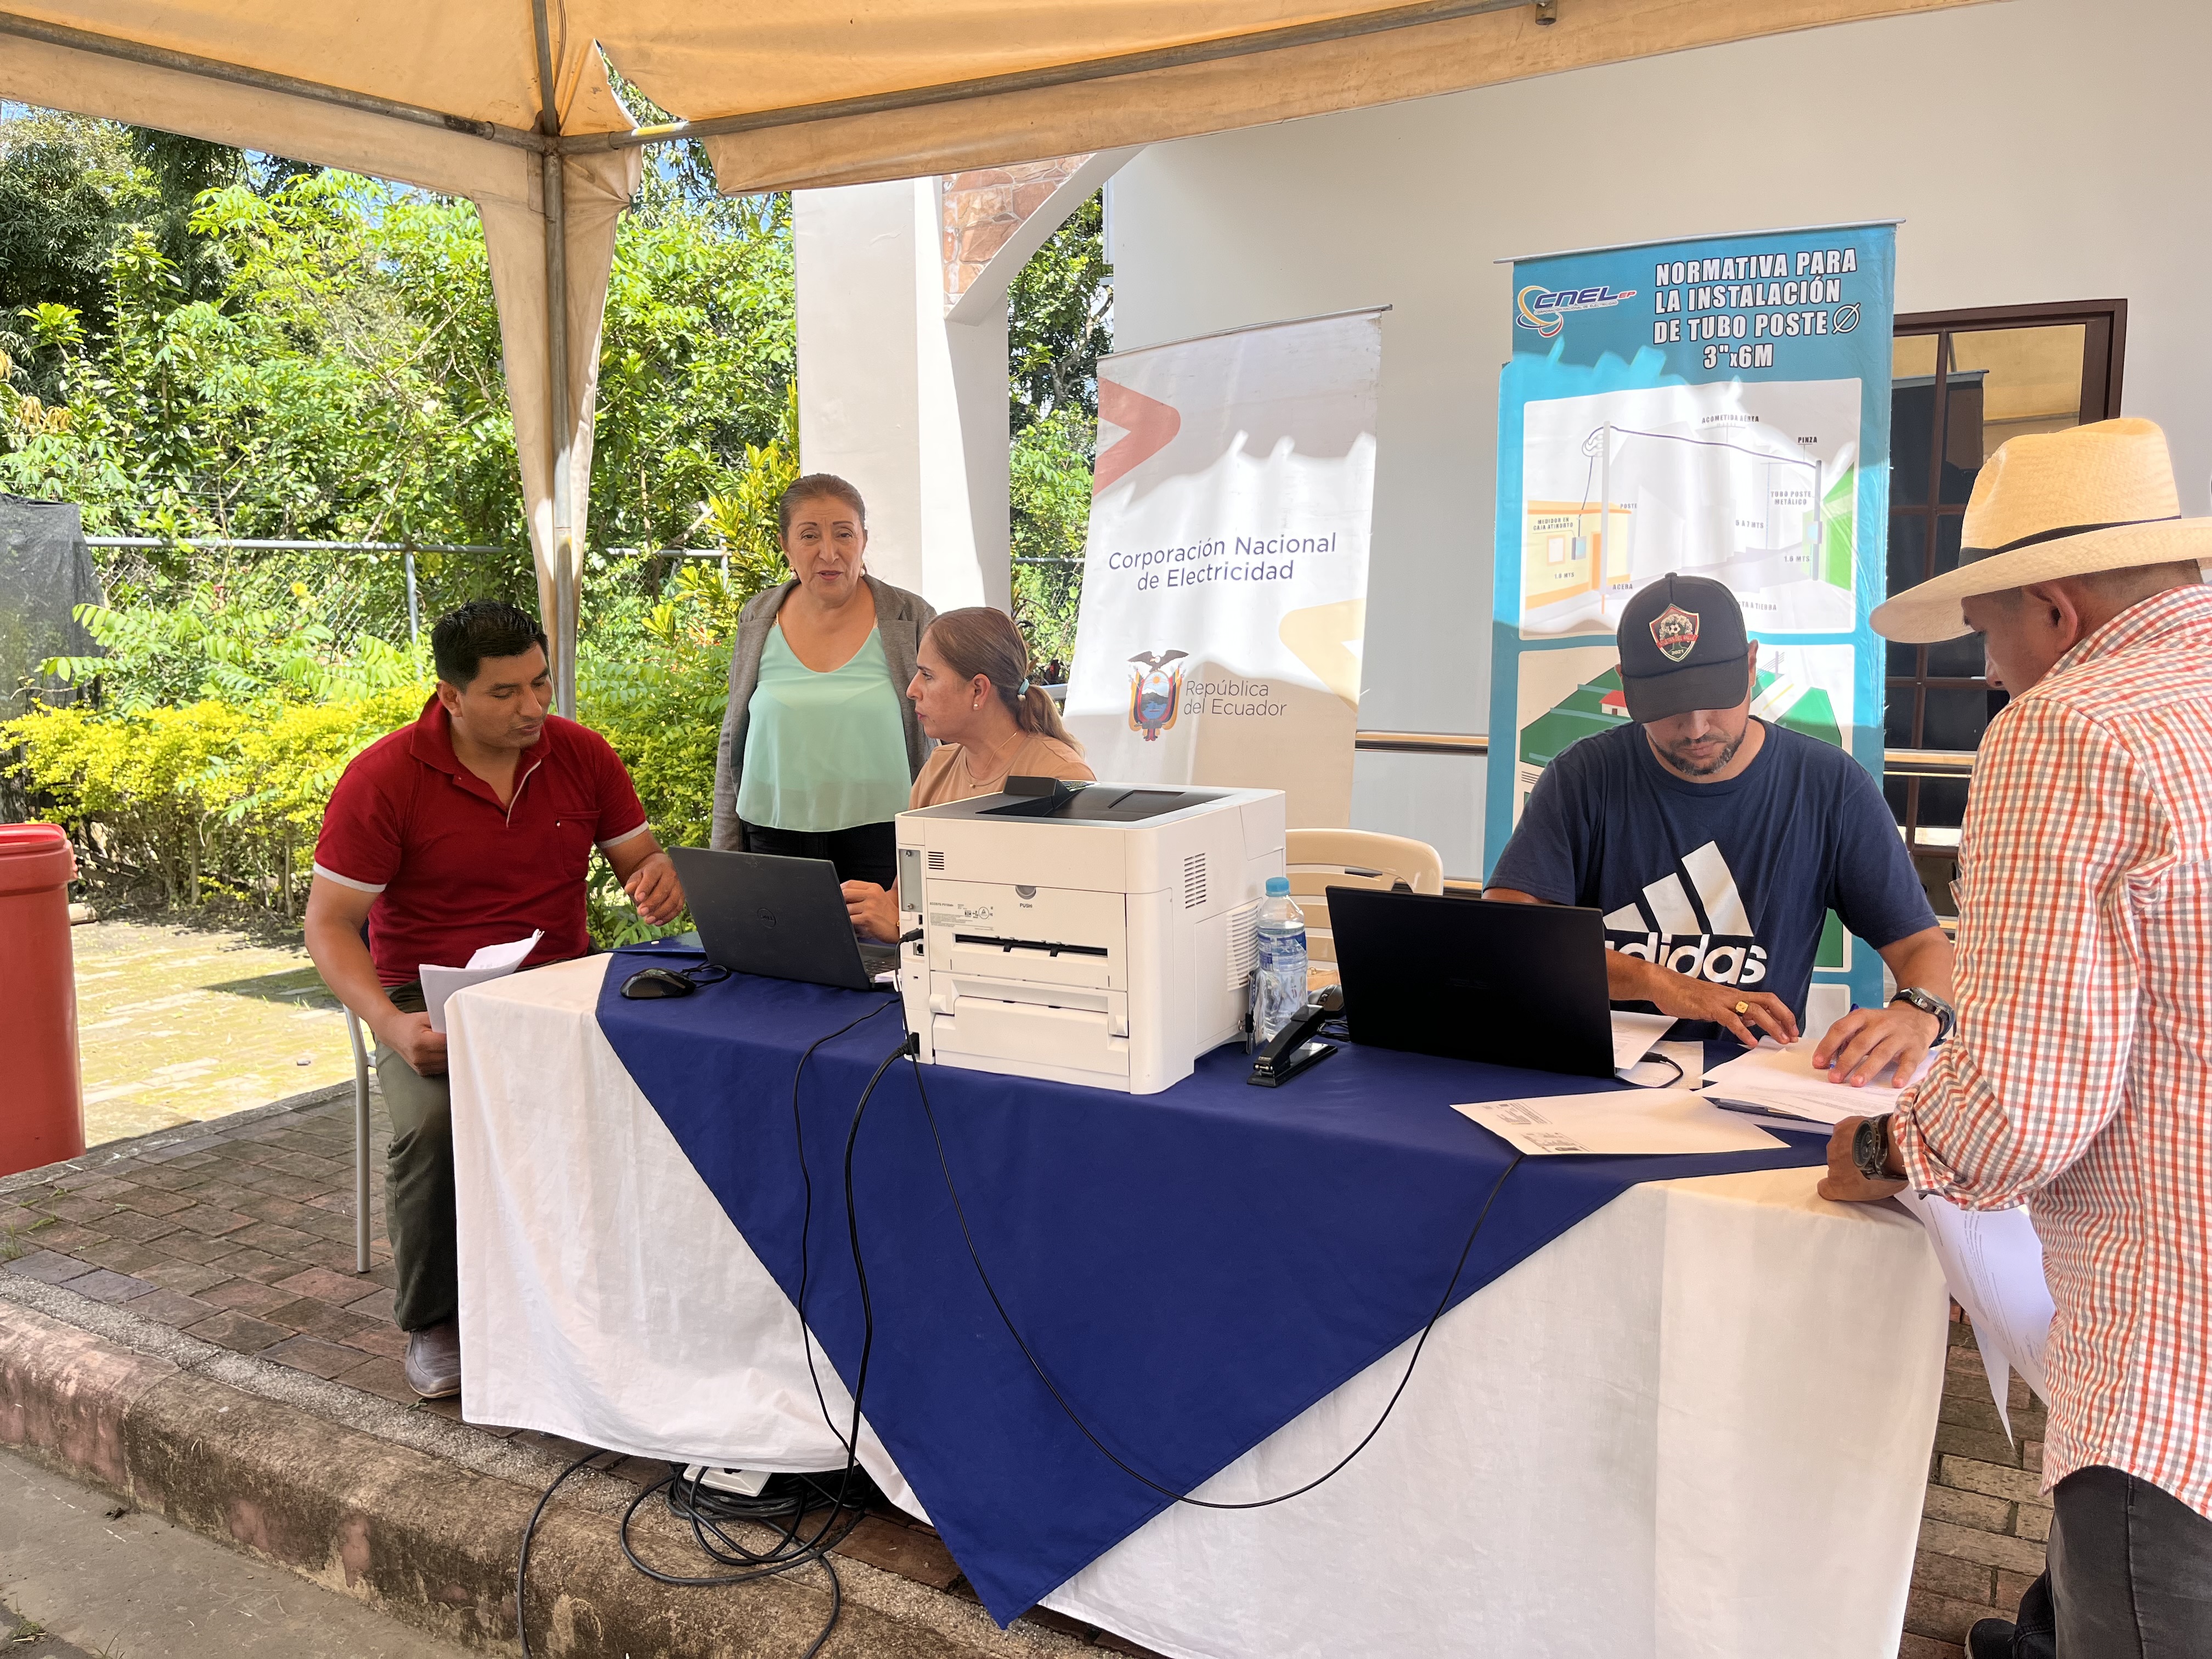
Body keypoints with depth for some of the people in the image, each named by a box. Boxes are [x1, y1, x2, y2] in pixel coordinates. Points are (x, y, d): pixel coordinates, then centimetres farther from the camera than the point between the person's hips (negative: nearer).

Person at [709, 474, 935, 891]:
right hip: (773, 837, 2)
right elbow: (733, 741, 12)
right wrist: (724, 852, 9)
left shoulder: (911, 618, -1)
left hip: (879, 839, -2)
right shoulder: (757, 621, 6)